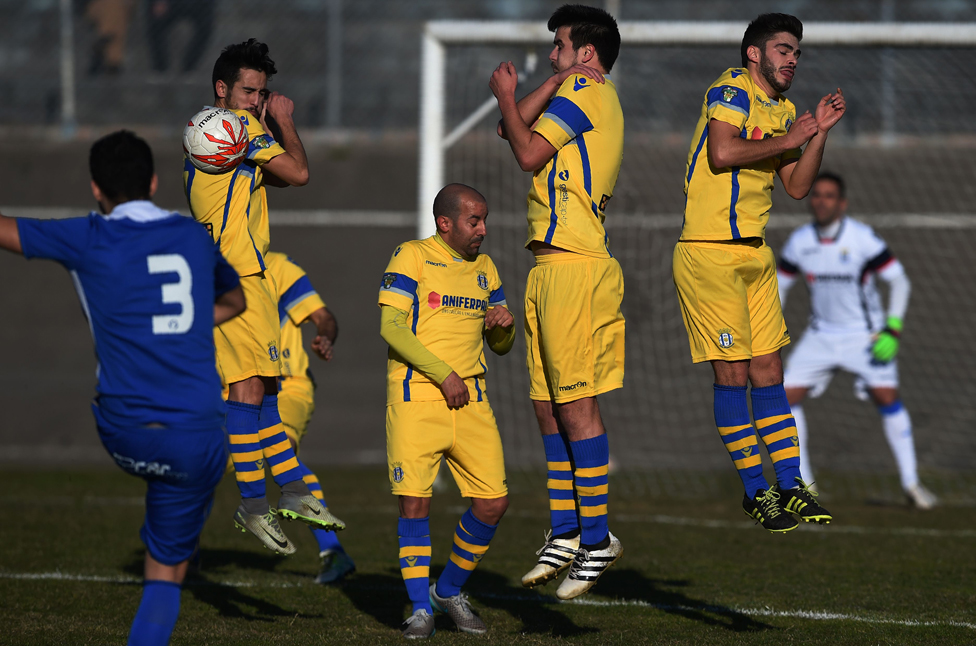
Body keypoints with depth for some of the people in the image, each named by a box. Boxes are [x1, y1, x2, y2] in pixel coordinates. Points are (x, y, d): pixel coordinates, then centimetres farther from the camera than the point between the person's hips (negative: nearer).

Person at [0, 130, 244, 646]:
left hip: (125, 435, -1)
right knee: (165, 574, 10)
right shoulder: (196, 237, 11)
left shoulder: (88, 240, -1)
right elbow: (234, 300, 32)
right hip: (197, 437, 1)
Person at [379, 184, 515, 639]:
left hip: (469, 398, 5)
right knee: (414, 501, -12)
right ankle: (420, 609, 0)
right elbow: (390, 326, -11)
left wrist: (503, 325, -3)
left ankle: (449, 591, 19)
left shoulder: (483, 269, 17)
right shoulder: (412, 257, -2)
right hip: (415, 396, -5)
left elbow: (500, 346, 22)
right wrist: (443, 373, -15)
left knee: (493, 503, -3)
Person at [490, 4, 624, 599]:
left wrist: (507, 96, 3)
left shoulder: (585, 91, -6)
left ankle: (597, 538, -5)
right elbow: (514, 133, 15)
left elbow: (529, 152, -11)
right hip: (552, 266, 10)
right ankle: (566, 534, 15)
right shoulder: (592, 96, 22)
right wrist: (552, 85, 4)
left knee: (577, 406, -8)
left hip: (575, 266, -10)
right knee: (548, 406, 11)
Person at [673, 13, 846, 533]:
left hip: (755, 254, 8)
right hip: (710, 252, -8)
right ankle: (755, 490, 2)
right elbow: (721, 153, -24)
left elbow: (797, 187, 15)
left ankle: (790, 487, 9)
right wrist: (786, 140, -14)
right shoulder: (732, 89, -8)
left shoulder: (784, 110, 18)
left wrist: (819, 133, 4)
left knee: (768, 370, 7)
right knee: (733, 373, -4)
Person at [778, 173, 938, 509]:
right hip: (821, 336, 4)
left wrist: (893, 330, -19)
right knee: (787, 396, -8)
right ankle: (802, 484, 4)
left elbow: (900, 281, -11)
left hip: (865, 335, -4)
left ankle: (910, 482, -5)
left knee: (888, 398, -17)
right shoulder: (799, 241, -3)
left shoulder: (863, 238, -15)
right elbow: (780, 284, 11)